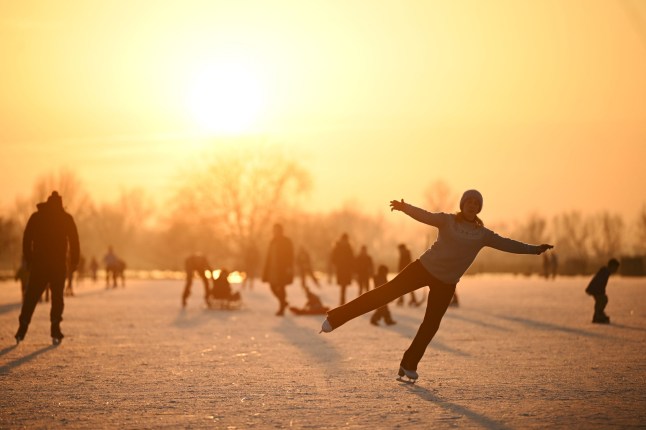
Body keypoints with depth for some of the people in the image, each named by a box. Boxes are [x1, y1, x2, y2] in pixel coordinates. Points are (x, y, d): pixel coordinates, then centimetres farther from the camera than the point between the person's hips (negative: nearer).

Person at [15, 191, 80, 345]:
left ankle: (22, 330, 0)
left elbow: (27, 239, 4)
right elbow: (74, 240, -3)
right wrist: (74, 260, 3)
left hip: (38, 263, 1)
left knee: (31, 297, 7)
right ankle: (55, 332, -4)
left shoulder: (36, 217, 5)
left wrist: (28, 260, 10)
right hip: (59, 263, -1)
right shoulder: (66, 218, 1)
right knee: (57, 296, 5)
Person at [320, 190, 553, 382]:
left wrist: (534, 249, -2)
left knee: (431, 325, 4)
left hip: (445, 284, 3)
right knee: (385, 293, -11)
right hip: (424, 269, -3)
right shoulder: (447, 221, -3)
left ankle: (409, 365, 22)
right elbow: (424, 216, -18)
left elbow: (507, 244, 6)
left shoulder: (482, 235, 5)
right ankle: (335, 318, -9)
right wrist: (405, 207, -37)